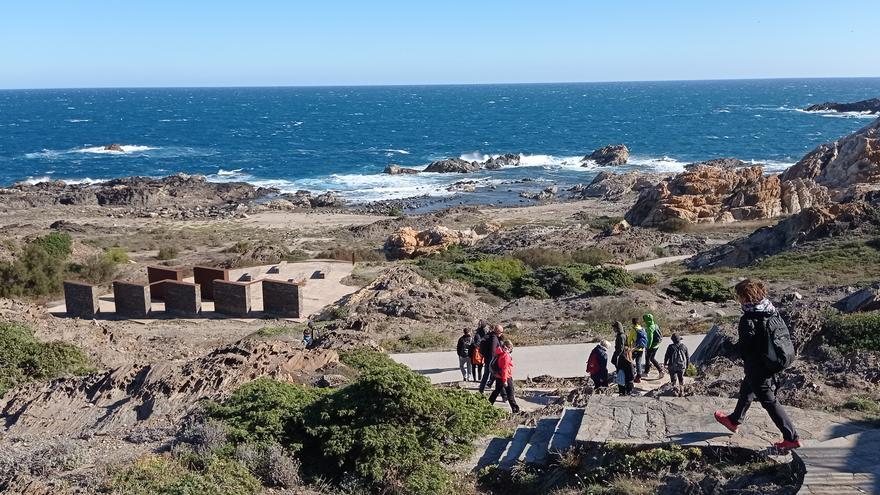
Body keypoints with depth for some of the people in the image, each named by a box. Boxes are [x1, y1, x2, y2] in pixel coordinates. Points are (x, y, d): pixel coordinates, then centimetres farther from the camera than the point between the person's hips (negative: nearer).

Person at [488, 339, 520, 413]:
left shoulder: (500, 354, 7)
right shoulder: (506, 356, -21)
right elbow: (505, 369, -24)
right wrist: (505, 381, -23)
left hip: (498, 376, 9)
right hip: (506, 377, -9)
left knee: (497, 391, 20)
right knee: (510, 394, -1)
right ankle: (515, 409, 3)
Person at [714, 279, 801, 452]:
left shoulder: (748, 320, -26)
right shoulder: (773, 312, -3)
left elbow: (744, 348, -23)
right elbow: (785, 334, 3)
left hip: (757, 368, -9)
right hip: (771, 364, 9)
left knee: (769, 402, 3)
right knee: (746, 389, 27)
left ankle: (791, 438, 8)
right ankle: (734, 420, 45)